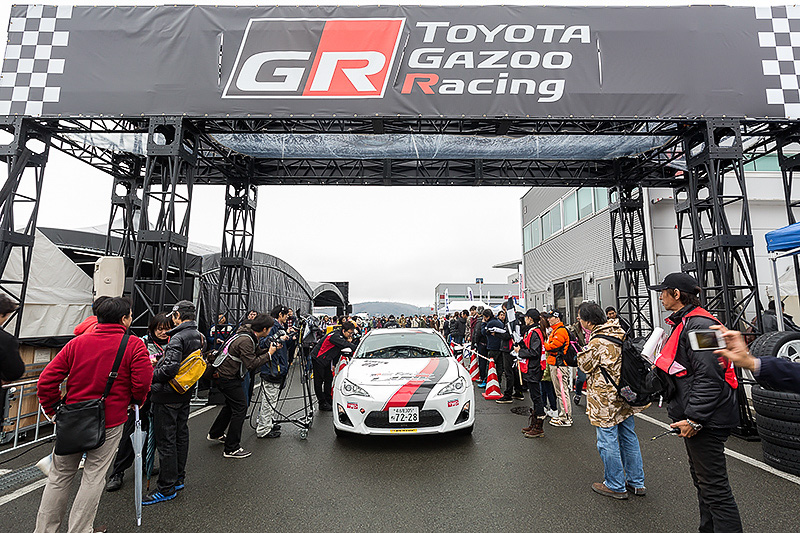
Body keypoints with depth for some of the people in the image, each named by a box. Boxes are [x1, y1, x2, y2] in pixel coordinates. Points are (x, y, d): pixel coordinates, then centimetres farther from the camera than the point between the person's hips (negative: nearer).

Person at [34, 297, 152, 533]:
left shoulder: (77, 343, 0)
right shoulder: (134, 345, -11)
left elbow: (47, 379, -2)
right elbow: (142, 384, -13)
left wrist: (53, 408, 11)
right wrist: (137, 402, 7)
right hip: (110, 421, -3)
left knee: (60, 475, 19)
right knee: (94, 476, 10)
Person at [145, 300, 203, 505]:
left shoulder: (178, 338, -20)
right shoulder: (198, 337, 7)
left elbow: (170, 368, -29)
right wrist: (159, 361, 15)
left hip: (168, 396, -9)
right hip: (185, 395, 9)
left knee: (166, 441, 1)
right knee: (181, 435, 18)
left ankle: (167, 488, 12)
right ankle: (178, 478, 32)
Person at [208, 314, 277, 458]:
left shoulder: (249, 335, 3)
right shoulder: (245, 340, -27)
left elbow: (256, 353, 12)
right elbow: (251, 364, -26)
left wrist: (269, 349, -1)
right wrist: (269, 354, -18)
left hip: (223, 374, 10)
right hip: (227, 378, -10)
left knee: (231, 404, 25)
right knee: (240, 408, -5)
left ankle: (215, 434, 44)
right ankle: (231, 449, 3)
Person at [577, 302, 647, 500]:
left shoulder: (596, 342, -24)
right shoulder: (619, 334, 3)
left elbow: (585, 365, -11)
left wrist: (583, 350, 0)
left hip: (605, 401, -9)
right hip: (624, 396, 9)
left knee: (608, 443, 5)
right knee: (629, 439, 19)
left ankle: (615, 486, 18)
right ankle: (636, 483, 31)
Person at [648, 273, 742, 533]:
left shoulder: (699, 325, -21)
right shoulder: (684, 323, 12)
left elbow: (709, 377, -26)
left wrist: (694, 419, -24)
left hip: (705, 420, -11)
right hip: (694, 416, 11)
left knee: (714, 487, -1)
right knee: (702, 479, 23)